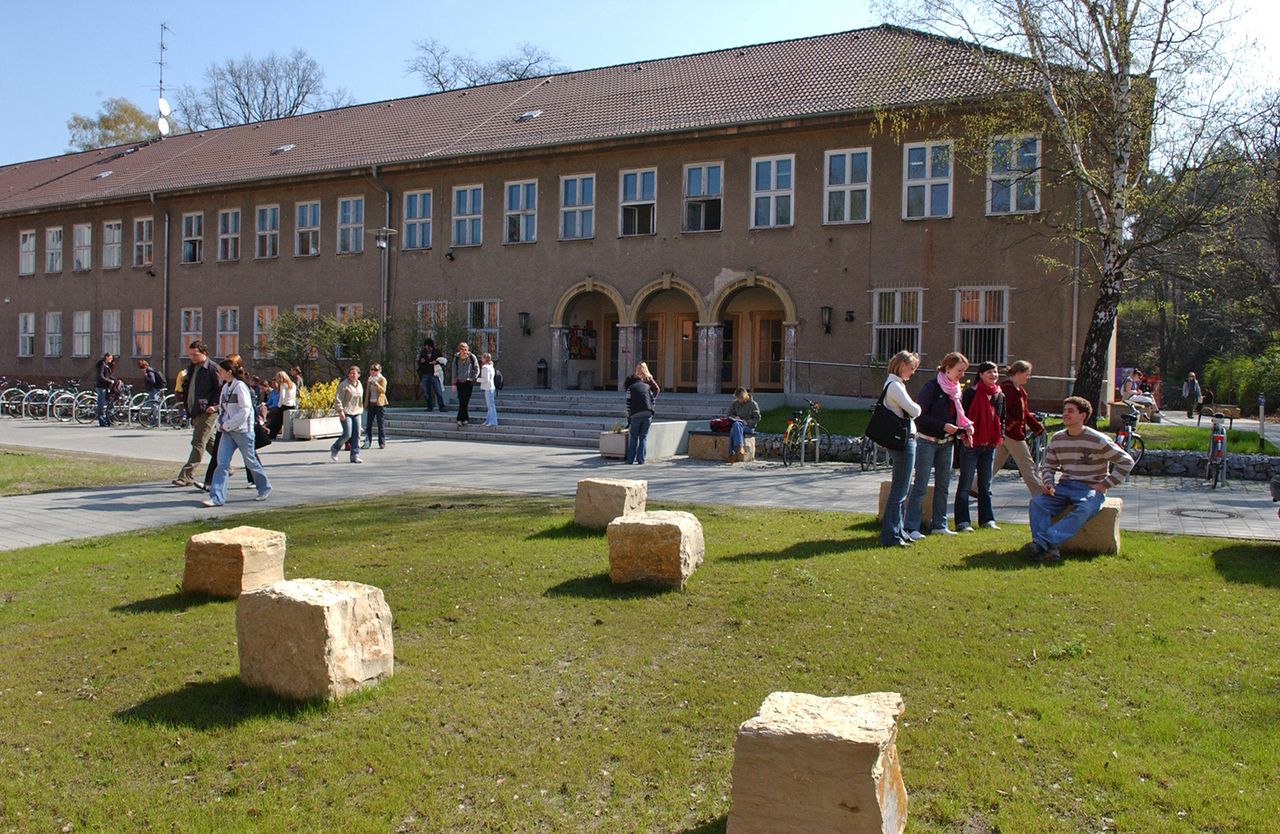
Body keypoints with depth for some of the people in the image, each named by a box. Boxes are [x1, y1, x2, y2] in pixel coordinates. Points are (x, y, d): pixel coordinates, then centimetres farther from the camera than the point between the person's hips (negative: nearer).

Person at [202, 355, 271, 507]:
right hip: (227, 431, 7)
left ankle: (264, 488, 27)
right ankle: (217, 497, -7)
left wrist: (227, 425, -16)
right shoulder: (225, 387, 10)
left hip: (242, 430, -7)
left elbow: (245, 411, -19)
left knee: (251, 461, 7)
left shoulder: (240, 387, -14)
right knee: (222, 463, -4)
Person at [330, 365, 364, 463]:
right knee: (347, 434, -10)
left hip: (357, 413, 7)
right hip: (346, 413, -6)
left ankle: (355, 456, 5)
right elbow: (338, 399, -12)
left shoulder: (359, 385, 13)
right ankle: (334, 449, 14)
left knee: (357, 435, 1)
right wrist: (340, 411, -20)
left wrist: (361, 409, 21)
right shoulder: (344, 385, -8)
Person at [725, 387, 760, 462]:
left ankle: (739, 447, -48)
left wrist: (747, 422, -15)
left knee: (736, 425, -37)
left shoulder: (753, 404, 0)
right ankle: (732, 454, -40)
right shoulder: (735, 403, 11)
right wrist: (734, 417, -3)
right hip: (736, 425, 3)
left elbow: (757, 418, -1)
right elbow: (728, 414, 18)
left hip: (749, 427, -3)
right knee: (733, 430, -35)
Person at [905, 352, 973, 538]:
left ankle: (938, 524, 21)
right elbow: (920, 416, -17)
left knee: (943, 485, 11)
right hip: (927, 441, -7)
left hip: (946, 443, 7)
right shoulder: (931, 387, -13)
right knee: (920, 485, -6)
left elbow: (957, 415, 18)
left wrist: (965, 427, -3)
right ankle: (911, 527, -4)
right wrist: (944, 426, -21)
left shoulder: (955, 390, 10)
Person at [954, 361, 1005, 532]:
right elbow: (961, 415, -9)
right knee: (965, 484, -2)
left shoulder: (1000, 395, 11)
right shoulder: (971, 393, -8)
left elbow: (1001, 418, 20)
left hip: (989, 445, 6)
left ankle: (987, 519, 20)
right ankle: (962, 522, -1)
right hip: (971, 444, -6)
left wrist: (1000, 436, 8)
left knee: (986, 485, 13)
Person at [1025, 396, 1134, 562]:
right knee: (1037, 503, -25)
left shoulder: (1098, 440, -5)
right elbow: (1048, 466, 19)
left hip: (1090, 488, -4)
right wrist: (1047, 484, -3)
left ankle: (1040, 541, -48)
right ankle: (1050, 550, -38)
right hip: (1064, 486, 4)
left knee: (1083, 511, -38)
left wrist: (1104, 485, -8)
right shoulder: (1057, 439, 10)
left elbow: (1126, 462, -3)